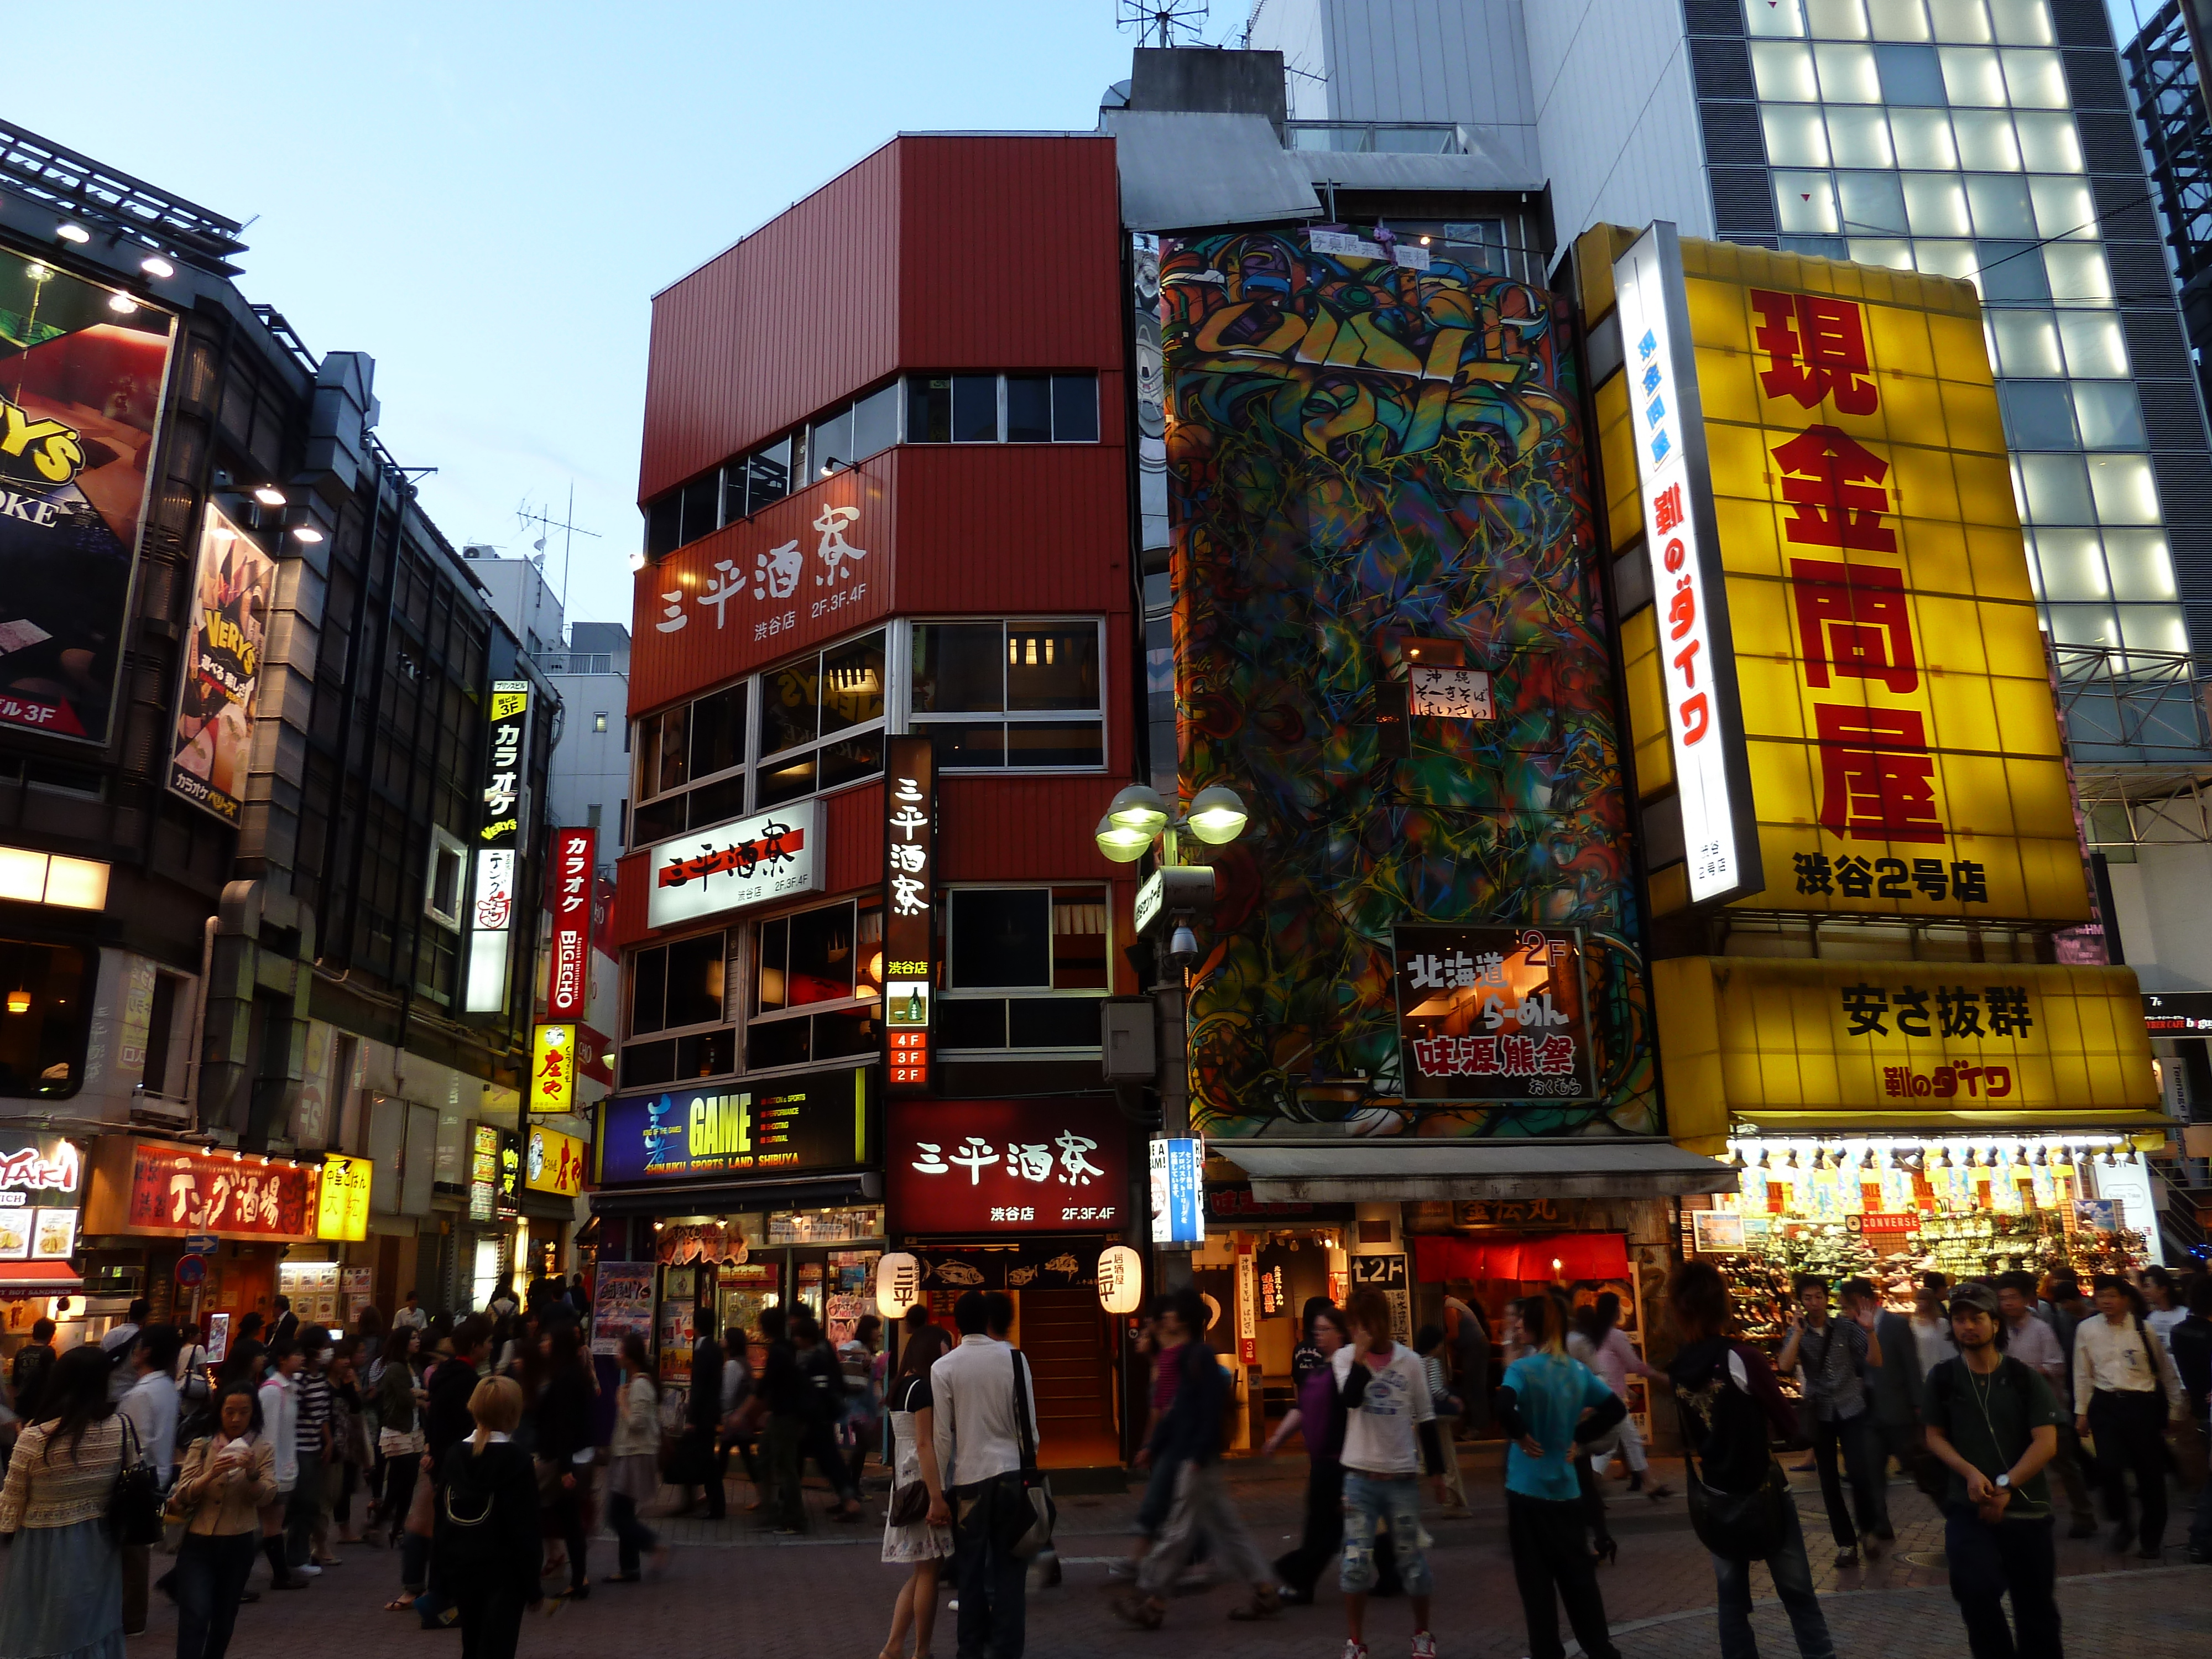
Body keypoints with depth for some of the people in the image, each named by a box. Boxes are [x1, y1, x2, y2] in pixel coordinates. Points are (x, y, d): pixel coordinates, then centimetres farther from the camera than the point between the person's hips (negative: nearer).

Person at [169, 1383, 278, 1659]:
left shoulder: (263, 1448, 0)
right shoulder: (201, 1445, 0)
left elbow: (267, 1497, -8)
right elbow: (184, 1494, -8)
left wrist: (251, 1473, -26)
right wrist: (212, 1474, -26)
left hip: (239, 1544, 1)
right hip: (198, 1542, -1)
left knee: (224, 1617, 13)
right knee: (195, 1615, -13)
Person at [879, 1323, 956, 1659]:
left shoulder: (903, 1386, 13)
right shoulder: (922, 1388, -14)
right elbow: (925, 1444, -20)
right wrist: (936, 1497, -22)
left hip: (906, 1482, 9)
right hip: (925, 1481, -9)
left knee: (922, 1571, 14)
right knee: (929, 1571, 0)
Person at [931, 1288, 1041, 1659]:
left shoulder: (943, 1368, -4)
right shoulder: (1014, 1359, -2)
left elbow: (941, 1436, -5)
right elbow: (1029, 1424, 1)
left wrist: (939, 1494, 1)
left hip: (969, 1477, -1)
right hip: (1011, 1471, 1)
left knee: (971, 1569, 10)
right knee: (1009, 1567, 8)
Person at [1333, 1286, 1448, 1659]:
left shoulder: (1409, 1360, -1)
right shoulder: (1346, 1357, -3)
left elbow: (1425, 1419, 6)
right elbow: (1350, 1399, -22)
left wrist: (1436, 1470, 7)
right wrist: (1361, 1355, -26)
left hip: (1403, 1476, 1)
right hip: (1360, 1475, -1)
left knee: (1411, 1559, 9)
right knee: (1356, 1561, -2)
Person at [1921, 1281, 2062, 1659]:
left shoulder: (2025, 1378, -2)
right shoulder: (1943, 1378, 0)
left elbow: (2046, 1442, -6)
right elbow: (1935, 1435, 7)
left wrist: (2005, 1487, -13)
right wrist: (1970, 1472, -11)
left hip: (2026, 1506, 1)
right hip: (1968, 1506, -1)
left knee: (2036, 1608, 11)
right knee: (1977, 1587, -22)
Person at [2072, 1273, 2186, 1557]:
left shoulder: (2144, 1329, -1)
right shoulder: (2086, 1329, 3)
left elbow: (2166, 1370, 8)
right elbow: (2083, 1375, 9)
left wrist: (2177, 1407, 9)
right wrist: (2081, 1412, 8)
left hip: (2142, 1404, 0)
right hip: (2105, 1405, 1)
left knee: (2150, 1471, 5)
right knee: (2109, 1465, -13)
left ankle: (2152, 1538, 22)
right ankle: (2121, 1524, 11)